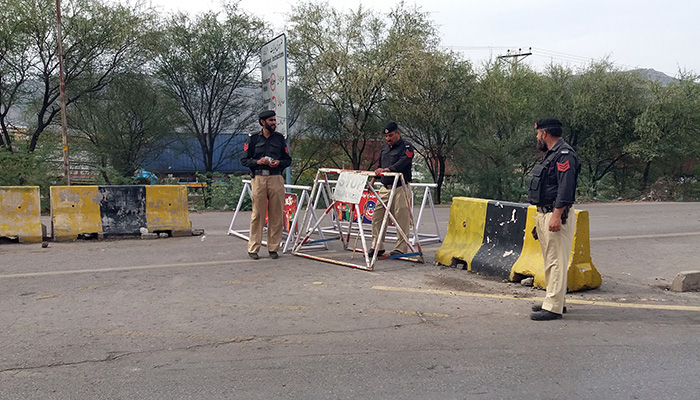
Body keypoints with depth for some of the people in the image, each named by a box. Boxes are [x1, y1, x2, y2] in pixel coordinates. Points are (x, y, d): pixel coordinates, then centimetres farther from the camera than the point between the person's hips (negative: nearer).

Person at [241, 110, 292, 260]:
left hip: (276, 179, 2)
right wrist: (258, 162, -11)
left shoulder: (279, 138, 14)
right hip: (259, 178, -2)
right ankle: (253, 248, 5)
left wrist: (279, 162, -5)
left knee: (276, 214, 1)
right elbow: (244, 160, 6)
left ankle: (273, 248, 10)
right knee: (257, 214, -2)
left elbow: (288, 160, 16)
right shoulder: (253, 138, 8)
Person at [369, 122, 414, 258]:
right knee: (377, 216, 3)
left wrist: (386, 169, -32)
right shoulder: (384, 148, 20)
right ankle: (377, 246, 11)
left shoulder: (406, 147, -4)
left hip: (400, 188, -7)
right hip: (385, 187, 7)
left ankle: (400, 248, 2)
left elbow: (402, 163, -21)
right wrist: (373, 179, 27)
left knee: (401, 219, -6)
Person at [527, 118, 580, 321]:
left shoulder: (564, 155, -15)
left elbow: (566, 189, -23)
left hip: (557, 215, -11)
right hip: (545, 214, 11)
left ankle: (553, 307, -8)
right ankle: (554, 300, 26)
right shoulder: (552, 154, 19)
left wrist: (556, 216, -26)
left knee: (556, 261, -9)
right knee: (550, 260, 16)